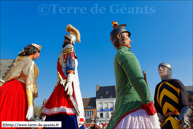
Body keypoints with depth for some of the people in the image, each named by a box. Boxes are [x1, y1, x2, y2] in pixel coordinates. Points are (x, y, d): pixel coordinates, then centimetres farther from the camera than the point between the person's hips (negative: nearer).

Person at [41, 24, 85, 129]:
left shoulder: (69, 48, 3)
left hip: (67, 83, -9)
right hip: (62, 84, 9)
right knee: (59, 112, 4)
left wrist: (69, 81, -27)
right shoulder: (65, 51, 29)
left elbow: (71, 65, -14)